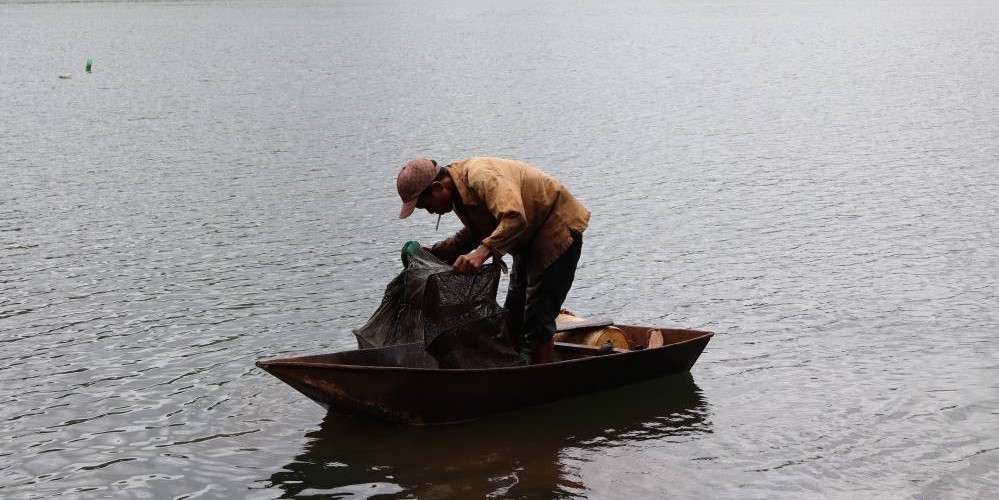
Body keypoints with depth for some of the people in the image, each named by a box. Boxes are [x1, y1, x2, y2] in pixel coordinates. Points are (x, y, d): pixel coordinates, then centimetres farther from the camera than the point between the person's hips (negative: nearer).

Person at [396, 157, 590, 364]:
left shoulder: (480, 176, -31)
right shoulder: (459, 191, 1)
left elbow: (514, 217, -45)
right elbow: (477, 232, 17)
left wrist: (482, 253, -54)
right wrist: (435, 252, 9)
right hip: (530, 239, 11)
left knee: (537, 318, -13)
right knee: (512, 316, 15)